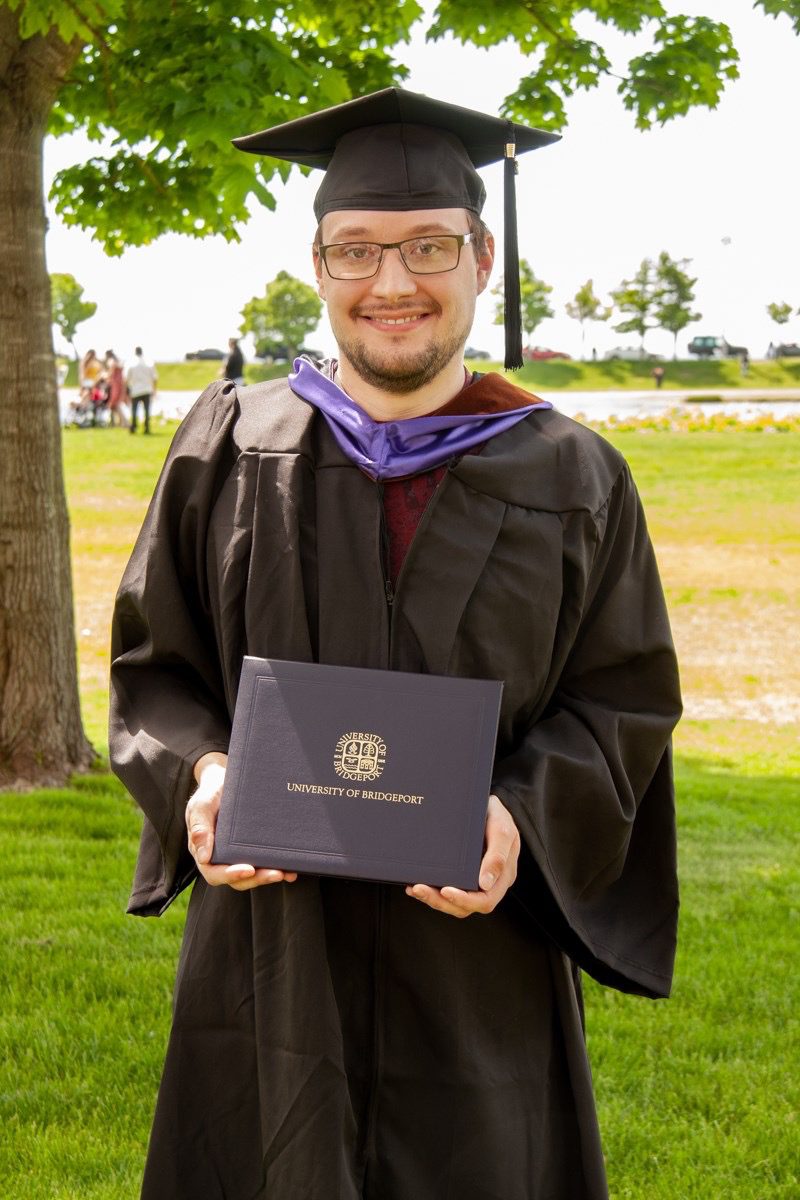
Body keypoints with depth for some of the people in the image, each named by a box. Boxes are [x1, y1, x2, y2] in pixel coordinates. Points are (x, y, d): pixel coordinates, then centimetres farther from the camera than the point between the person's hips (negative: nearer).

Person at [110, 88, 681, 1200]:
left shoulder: (572, 481, 0)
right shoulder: (230, 449, 3)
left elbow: (622, 701, 1)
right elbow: (153, 663, 7)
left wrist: (519, 821, -17)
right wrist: (200, 775, -13)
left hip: (478, 962, 0)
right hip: (272, 952, 1)